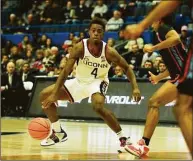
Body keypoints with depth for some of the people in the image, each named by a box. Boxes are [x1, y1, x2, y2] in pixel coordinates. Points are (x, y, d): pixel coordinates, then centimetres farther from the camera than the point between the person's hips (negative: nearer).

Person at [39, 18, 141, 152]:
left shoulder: (109, 52, -23)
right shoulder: (80, 47, -22)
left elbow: (127, 68, -10)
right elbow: (66, 71, -22)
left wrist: (135, 88, -24)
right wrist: (54, 93, -29)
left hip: (98, 81, -3)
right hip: (79, 81, 4)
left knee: (98, 106, -37)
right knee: (45, 96, -4)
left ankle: (123, 138, -21)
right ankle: (58, 133, 11)